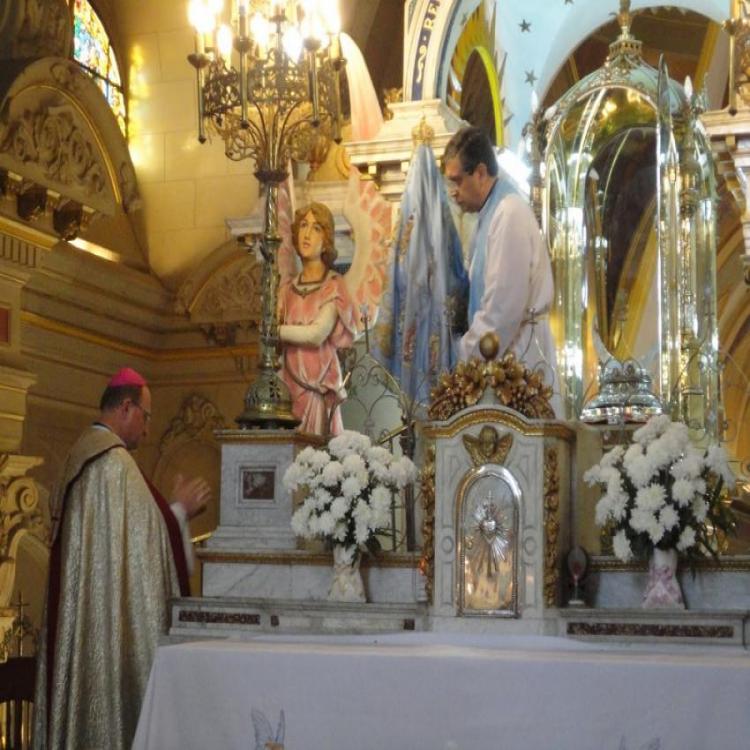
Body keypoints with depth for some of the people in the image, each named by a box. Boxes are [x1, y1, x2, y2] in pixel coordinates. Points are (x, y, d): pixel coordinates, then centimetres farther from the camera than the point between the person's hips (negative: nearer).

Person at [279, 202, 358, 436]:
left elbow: (317, 334, -13)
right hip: (289, 384, 4)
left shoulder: (334, 285, -1)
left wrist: (277, 331, -4)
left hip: (319, 387, -4)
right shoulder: (287, 289, 13)